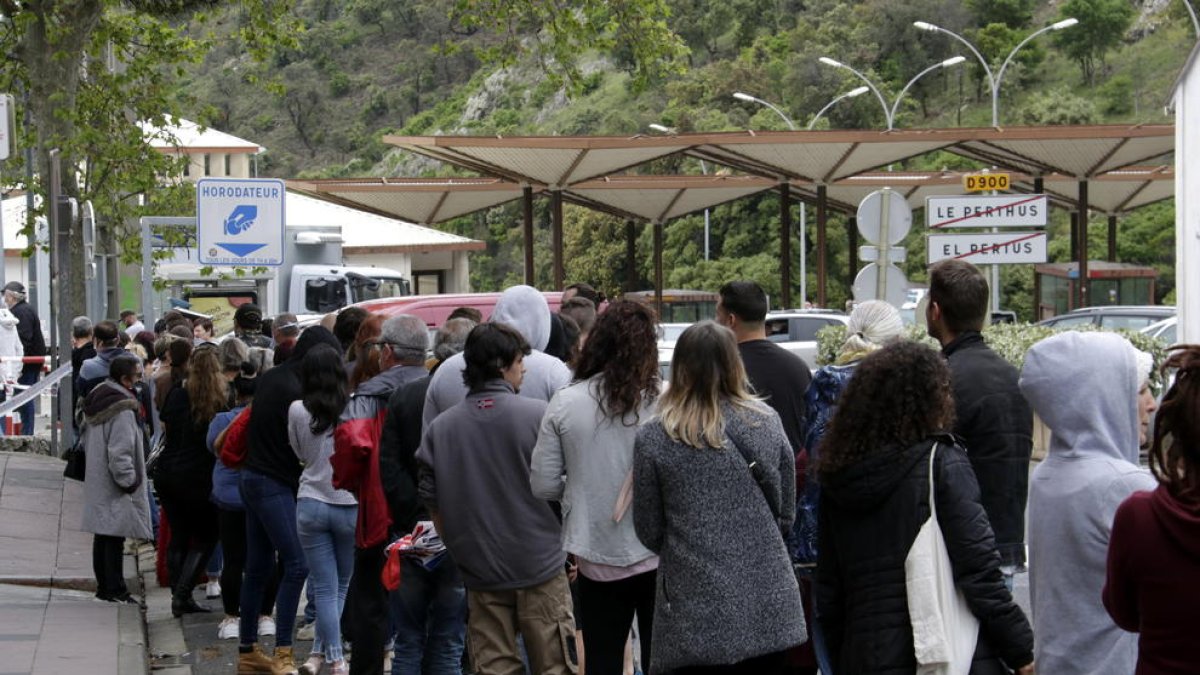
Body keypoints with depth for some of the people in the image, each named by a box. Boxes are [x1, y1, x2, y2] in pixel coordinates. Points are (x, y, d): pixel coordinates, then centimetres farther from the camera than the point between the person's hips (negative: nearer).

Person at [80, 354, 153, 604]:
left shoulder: (96, 400, 11)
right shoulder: (122, 408, -21)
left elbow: (87, 440, 21)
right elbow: (120, 451, -24)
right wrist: (129, 481, -15)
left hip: (97, 482, 10)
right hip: (115, 489, -10)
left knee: (102, 535, 15)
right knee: (115, 538, -5)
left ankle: (104, 586, 22)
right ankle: (115, 590, -2)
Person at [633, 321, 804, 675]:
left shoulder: (653, 439, -8)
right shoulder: (766, 423, 0)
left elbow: (649, 532, 0)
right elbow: (785, 515, 8)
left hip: (695, 615, -3)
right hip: (767, 605, 3)